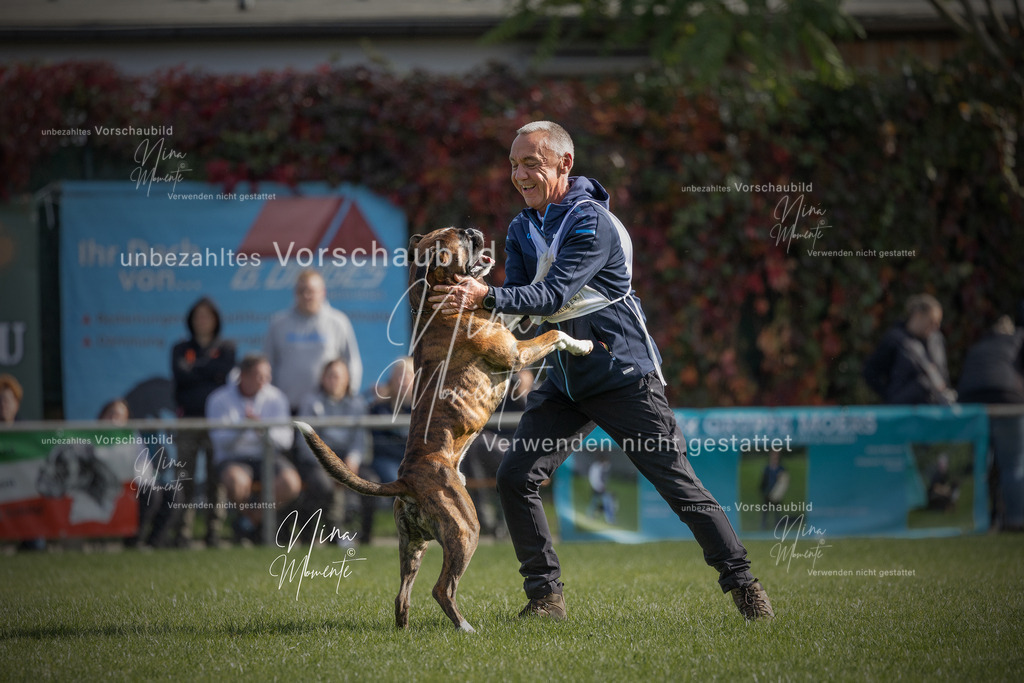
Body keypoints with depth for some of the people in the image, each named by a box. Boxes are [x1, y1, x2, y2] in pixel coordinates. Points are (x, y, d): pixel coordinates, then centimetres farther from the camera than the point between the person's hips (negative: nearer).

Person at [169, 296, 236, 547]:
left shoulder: (226, 348, 12)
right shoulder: (181, 349, 15)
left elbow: (225, 372, -7)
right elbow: (180, 376, -3)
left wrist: (194, 369, 0)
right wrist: (210, 373, -3)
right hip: (188, 418, 1)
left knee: (216, 478, -4)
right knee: (185, 477, -6)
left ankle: (214, 531, -2)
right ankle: (181, 532, -7)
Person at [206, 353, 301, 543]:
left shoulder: (275, 397, 3)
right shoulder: (220, 399, -2)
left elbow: (285, 440, -3)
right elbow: (220, 441, -10)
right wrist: (242, 427, -27)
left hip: (267, 457, 3)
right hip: (232, 459, -3)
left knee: (291, 483, -29)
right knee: (236, 481, -39)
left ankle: (251, 519, -3)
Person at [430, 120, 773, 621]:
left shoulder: (590, 222, -18)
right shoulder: (521, 230, 8)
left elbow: (554, 295, -28)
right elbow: (518, 296, -1)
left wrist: (487, 296, -39)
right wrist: (471, 297, -21)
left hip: (624, 373, -7)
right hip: (565, 380, 7)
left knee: (678, 482, -6)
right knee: (515, 477, -7)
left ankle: (741, 583, 6)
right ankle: (545, 595, 2)